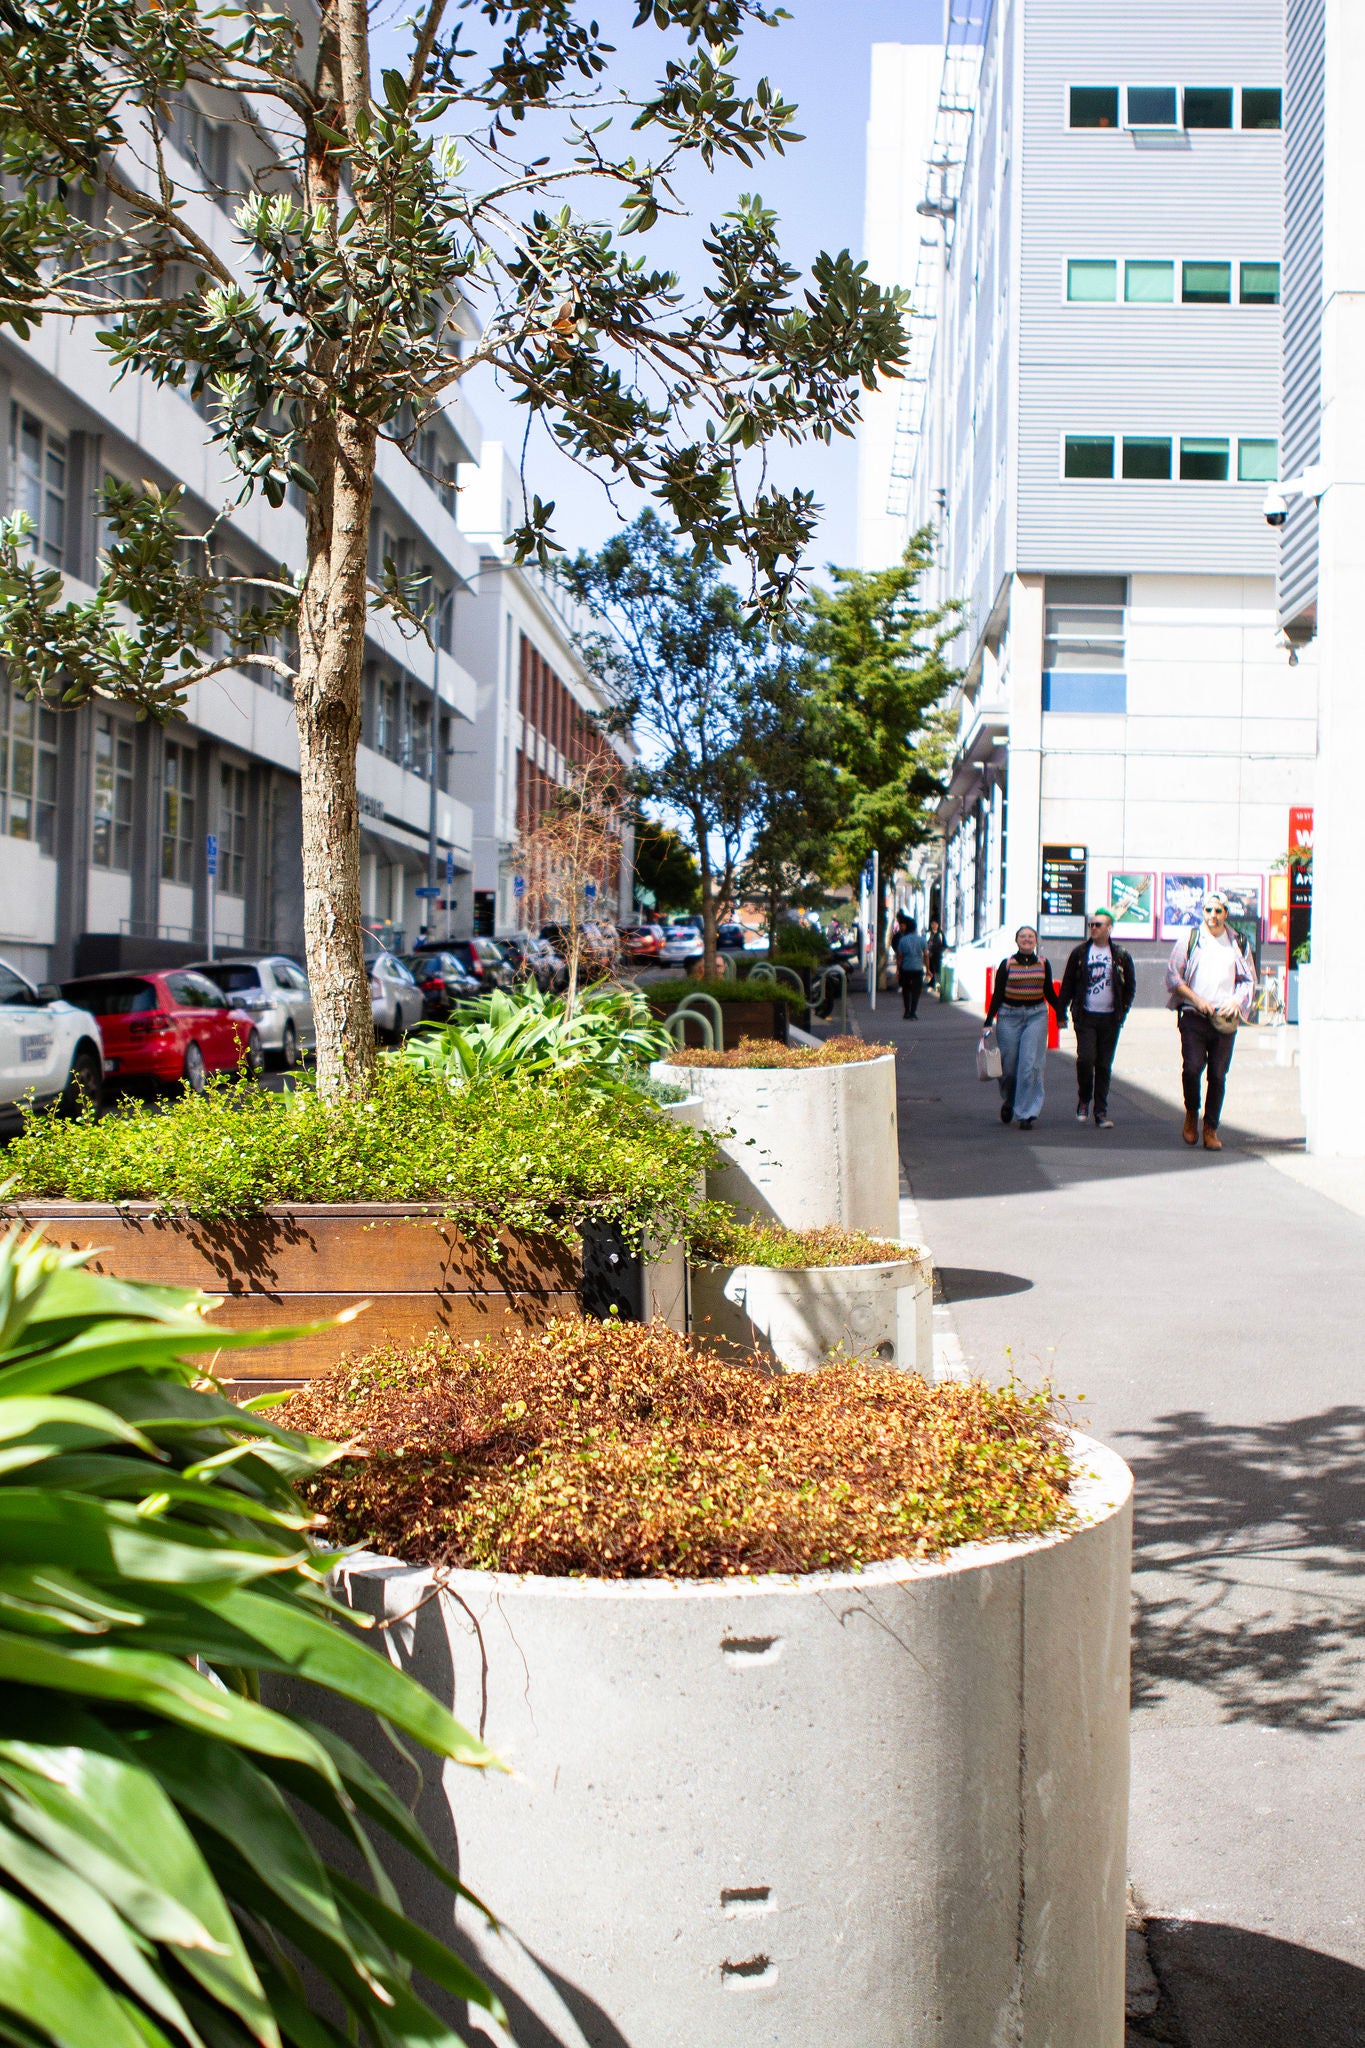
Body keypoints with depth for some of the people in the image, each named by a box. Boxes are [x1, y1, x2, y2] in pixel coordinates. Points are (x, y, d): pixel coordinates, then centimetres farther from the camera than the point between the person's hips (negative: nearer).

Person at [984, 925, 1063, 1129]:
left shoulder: (1043, 964, 7)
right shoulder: (1007, 965, 1)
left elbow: (1050, 994, 15)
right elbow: (997, 995, 2)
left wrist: (1061, 1012, 4)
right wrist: (988, 1023, -4)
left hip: (1036, 1016, 1)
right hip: (1009, 1016, -1)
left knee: (1030, 1065, -8)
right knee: (1009, 1065, 3)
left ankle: (1027, 1113, -5)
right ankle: (1008, 1102, 31)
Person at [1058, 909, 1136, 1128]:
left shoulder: (1121, 955, 4)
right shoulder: (1080, 953, 4)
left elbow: (1131, 986, 12)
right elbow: (1067, 984, 8)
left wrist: (1122, 1012, 4)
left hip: (1110, 1019, 1)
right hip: (1086, 1017, -1)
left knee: (1104, 1066, 4)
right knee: (1085, 1059, -14)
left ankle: (1101, 1112, 10)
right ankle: (1083, 1100, 9)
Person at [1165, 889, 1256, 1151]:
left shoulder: (1237, 944, 11)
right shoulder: (1189, 941, 6)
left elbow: (1249, 980, 15)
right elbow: (1172, 976, 3)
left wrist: (1236, 1001, -5)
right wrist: (1196, 999, -10)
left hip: (1225, 1019, 2)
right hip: (1194, 1017, -1)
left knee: (1218, 1075, 0)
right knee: (1192, 1068, -14)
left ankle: (1211, 1129, 10)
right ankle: (1191, 1114, 12)